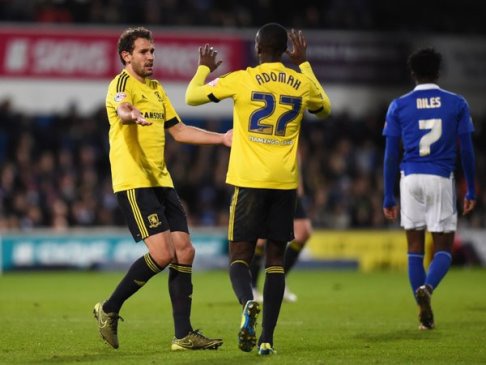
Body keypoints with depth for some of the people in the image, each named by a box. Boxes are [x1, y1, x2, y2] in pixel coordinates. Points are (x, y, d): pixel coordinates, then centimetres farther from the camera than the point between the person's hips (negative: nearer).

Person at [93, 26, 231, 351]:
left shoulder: (155, 88, 20)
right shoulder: (123, 83, -7)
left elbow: (178, 130, 27)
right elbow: (121, 110, -31)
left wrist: (222, 139, 22)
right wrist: (133, 115, -54)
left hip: (161, 181, 9)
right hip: (134, 182, -9)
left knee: (185, 251, 2)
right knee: (163, 253, -16)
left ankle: (184, 334, 6)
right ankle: (109, 310, 0)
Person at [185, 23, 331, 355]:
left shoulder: (241, 80, -3)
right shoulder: (302, 84, 5)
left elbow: (192, 97, 7)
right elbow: (324, 108, 29)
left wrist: (204, 68, 27)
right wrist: (304, 64, 34)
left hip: (250, 181, -2)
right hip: (285, 183, 2)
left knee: (240, 256, 4)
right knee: (276, 259, 8)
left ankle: (248, 303, -28)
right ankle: (267, 338, 0)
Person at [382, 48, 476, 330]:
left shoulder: (398, 106, 5)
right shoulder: (457, 104, 4)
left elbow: (391, 155, 3)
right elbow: (467, 150, 4)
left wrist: (388, 197, 9)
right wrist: (471, 191, 11)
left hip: (410, 179, 1)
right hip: (442, 179, -1)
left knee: (415, 246, 9)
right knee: (444, 248, 6)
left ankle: (425, 315, 4)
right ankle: (427, 287, -25)